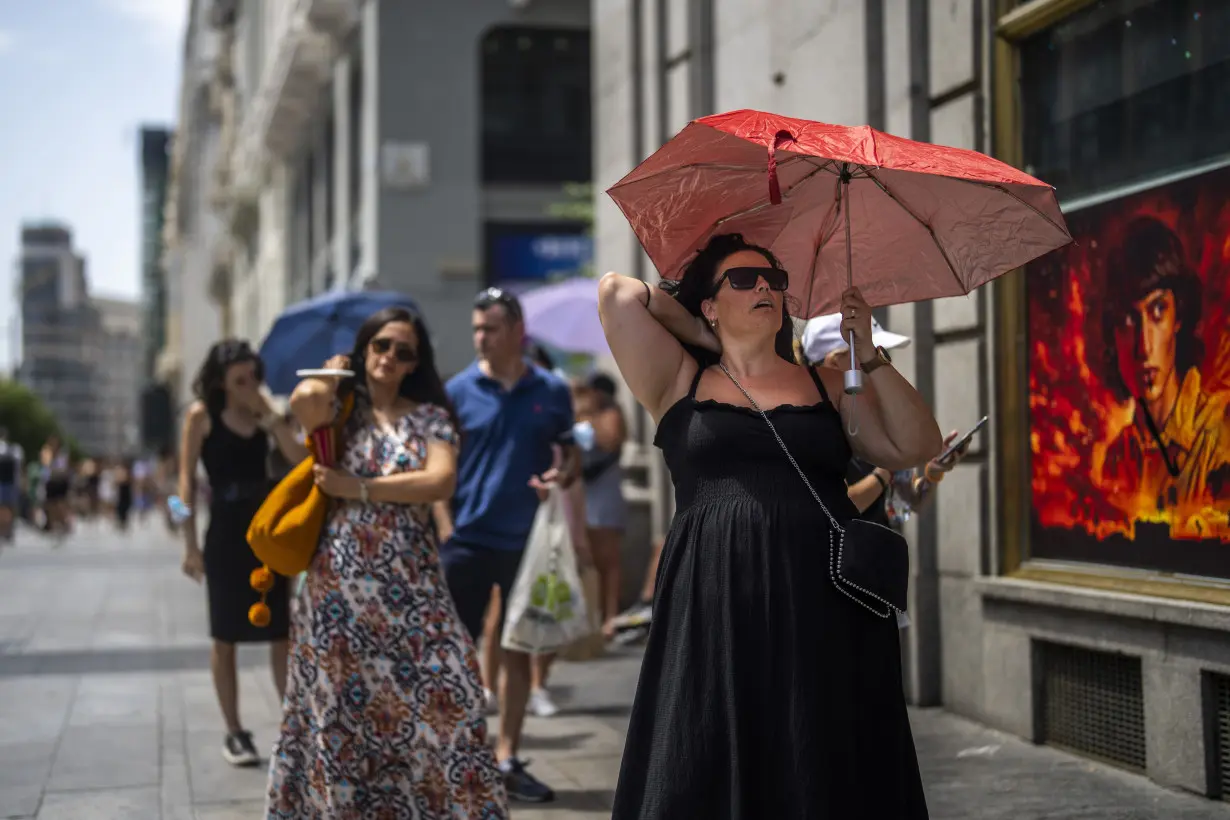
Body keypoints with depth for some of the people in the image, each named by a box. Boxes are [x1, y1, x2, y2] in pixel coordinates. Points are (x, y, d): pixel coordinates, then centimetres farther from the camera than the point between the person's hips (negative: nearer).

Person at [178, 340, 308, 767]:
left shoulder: (261, 416, 8)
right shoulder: (201, 415, -2)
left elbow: (301, 458, -6)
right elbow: (187, 481, -5)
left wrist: (268, 415, -10)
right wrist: (190, 544, -10)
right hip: (226, 534, -4)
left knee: (282, 634, 3)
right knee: (225, 638, 3)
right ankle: (234, 733, 10)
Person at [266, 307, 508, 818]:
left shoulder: (431, 417, 7)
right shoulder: (341, 406, 6)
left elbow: (440, 483, -11)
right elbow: (304, 402, -19)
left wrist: (358, 488, -12)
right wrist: (332, 372, 2)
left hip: (411, 585, 1)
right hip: (341, 582, -1)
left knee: (436, 700, -4)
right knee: (342, 707, 4)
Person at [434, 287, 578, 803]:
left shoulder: (551, 391, 3)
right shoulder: (458, 391, -1)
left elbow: (570, 456, 10)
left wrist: (561, 477, -14)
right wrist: (446, 532, -10)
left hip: (525, 543, 2)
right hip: (467, 541, -1)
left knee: (517, 652, 9)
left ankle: (507, 759, 19)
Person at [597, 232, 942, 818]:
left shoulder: (827, 386, 16)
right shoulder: (681, 382, 11)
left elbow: (915, 447, 7)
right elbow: (617, 292, 2)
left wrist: (868, 355, 0)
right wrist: (701, 336, 14)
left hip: (828, 616, 2)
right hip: (715, 613, -1)